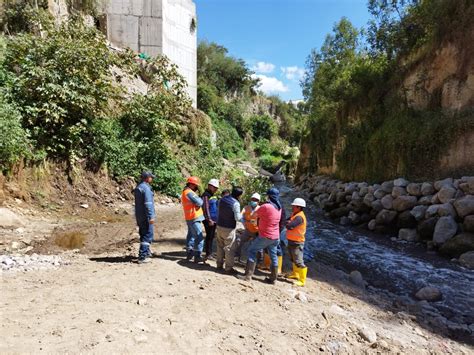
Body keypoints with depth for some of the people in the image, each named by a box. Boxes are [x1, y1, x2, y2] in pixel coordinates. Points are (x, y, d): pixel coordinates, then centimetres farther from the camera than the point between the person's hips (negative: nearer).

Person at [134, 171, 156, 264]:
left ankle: (146, 252, 32)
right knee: (147, 235, -6)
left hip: (139, 216, 10)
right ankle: (142, 257, -7)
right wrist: (151, 216, -22)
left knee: (144, 234, 19)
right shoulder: (146, 188, -16)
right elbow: (148, 203, -22)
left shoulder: (138, 187, 14)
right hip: (146, 216, -10)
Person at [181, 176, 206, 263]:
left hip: (189, 218, 11)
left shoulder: (185, 192, 15)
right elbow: (199, 202, -23)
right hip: (194, 218, -11)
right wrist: (200, 199, -2)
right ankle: (197, 257, -3)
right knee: (199, 237, -6)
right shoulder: (189, 192, -19)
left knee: (191, 235, 19)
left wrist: (197, 200, -7)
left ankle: (189, 253, 29)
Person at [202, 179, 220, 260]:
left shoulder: (213, 195, 14)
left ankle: (210, 251, 26)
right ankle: (208, 253, 3)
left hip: (214, 219, 9)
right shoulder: (206, 195, -14)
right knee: (209, 236, -4)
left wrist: (217, 218, 19)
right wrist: (209, 220, -21)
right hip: (209, 220, -9)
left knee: (212, 236, 15)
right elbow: (206, 208, -19)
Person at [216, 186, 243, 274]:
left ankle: (219, 264, 26)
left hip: (219, 226, 7)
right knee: (229, 248, 3)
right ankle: (229, 268, 9)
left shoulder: (222, 199, 3)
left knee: (220, 246, 17)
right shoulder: (236, 203, -19)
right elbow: (237, 218, -18)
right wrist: (242, 215, 0)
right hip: (229, 229, -7)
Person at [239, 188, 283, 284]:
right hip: (275, 237, 7)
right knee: (273, 256, 14)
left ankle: (248, 275, 2)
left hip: (265, 236, -7)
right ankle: (273, 278, 20)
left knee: (252, 251, 4)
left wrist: (256, 210, 14)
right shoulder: (279, 208, 4)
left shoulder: (265, 206, -18)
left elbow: (253, 215, -6)